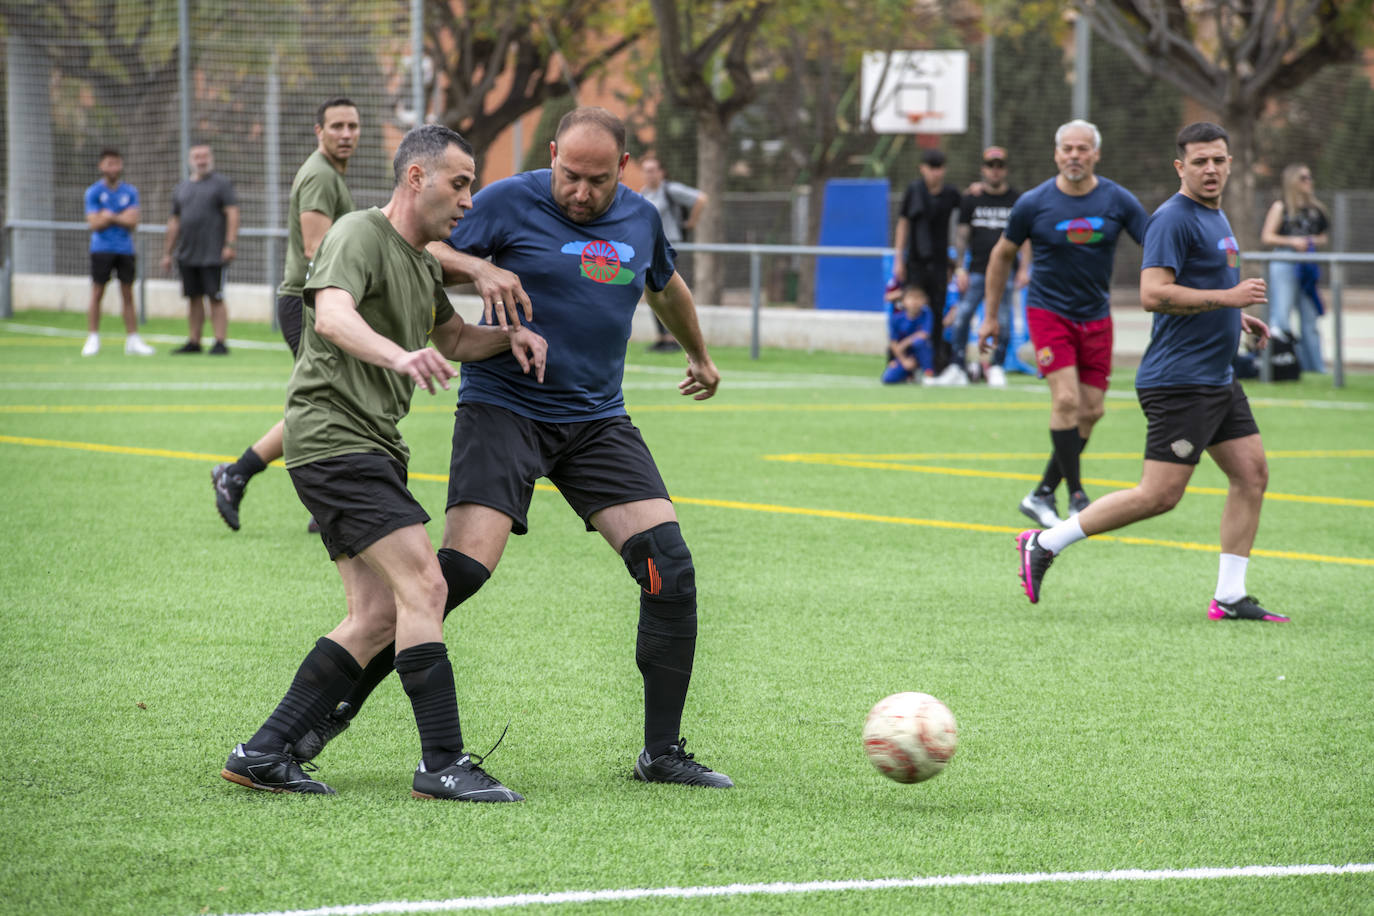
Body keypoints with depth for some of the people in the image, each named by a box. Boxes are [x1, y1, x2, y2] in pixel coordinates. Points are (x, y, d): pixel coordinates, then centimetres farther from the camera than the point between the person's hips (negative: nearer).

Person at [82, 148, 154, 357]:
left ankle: (133, 340, 6)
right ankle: (92, 339, 2)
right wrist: (122, 218, -9)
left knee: (128, 294, 4)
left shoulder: (130, 192, 9)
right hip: (102, 249, -3)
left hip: (125, 249, 3)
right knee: (97, 294, -3)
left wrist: (110, 217, -11)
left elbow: (133, 222, -1)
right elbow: (95, 224, -8)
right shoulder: (94, 192, 0)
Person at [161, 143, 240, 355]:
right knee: (193, 298, 8)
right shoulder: (182, 189, 17)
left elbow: (232, 214, -7)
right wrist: (167, 253, 16)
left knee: (215, 298, -7)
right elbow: (174, 223, 20)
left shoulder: (221, 184, 1)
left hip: (213, 255, -5)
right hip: (186, 256, 5)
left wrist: (230, 244, -16)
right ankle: (193, 342, 14)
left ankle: (221, 343, -7)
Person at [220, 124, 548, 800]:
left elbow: (454, 339, 33)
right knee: (422, 586, -17)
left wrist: (510, 336, 12)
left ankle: (263, 754, 6)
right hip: (332, 434, -10)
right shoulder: (359, 235, -11)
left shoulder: (421, 262, 19)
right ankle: (443, 764, -17)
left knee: (378, 615, 4)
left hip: (371, 444, 10)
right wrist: (400, 356, -48)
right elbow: (332, 314, -30)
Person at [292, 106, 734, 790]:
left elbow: (665, 289, 31)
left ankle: (662, 752, 3)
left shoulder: (640, 219, 9)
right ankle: (335, 707, -8)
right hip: (504, 407, -5)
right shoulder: (510, 202, -7)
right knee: (464, 565, -21)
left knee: (669, 566, -8)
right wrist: (479, 269, -25)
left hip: (598, 419, 5)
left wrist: (699, 356, 46)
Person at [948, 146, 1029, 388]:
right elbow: (962, 234, 7)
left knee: (1003, 322, -3)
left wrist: (1024, 269, -3)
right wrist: (959, 268, -2)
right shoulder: (971, 200, 8)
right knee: (962, 316, -11)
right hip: (976, 270, 0)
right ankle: (959, 366, -1)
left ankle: (996, 367, 10)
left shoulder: (1017, 200, 6)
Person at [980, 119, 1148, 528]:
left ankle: (1043, 494, 14)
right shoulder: (1034, 203, -9)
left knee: (1091, 410, 2)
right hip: (1048, 311, -3)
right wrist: (991, 316, 8)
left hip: (1096, 317, 3)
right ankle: (1076, 497, -11)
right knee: (1066, 399, -18)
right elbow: (1002, 254, 5)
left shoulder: (1118, 201, -5)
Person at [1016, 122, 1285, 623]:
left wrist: (1236, 318, 18)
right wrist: (1228, 298, -23)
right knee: (1158, 495, -11)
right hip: (1180, 380, -10)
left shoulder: (1215, 218, 17)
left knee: (1251, 473, 5)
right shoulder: (1173, 219, -14)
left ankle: (1229, 597, 9)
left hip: (1218, 378, 10)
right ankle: (1045, 544, -3)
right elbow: (1153, 294, -25)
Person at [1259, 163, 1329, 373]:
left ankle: (1315, 366, 11)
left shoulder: (1315, 208, 13)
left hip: (1307, 267, 5)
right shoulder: (1281, 207, -1)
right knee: (1280, 318, -10)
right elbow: (1266, 237, -5)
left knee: (1310, 319, 7)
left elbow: (1323, 237, 20)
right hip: (1284, 266, -5)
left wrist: (1314, 241, -2)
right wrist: (1291, 241, -16)